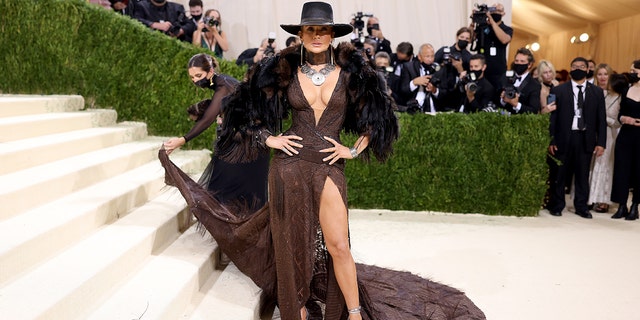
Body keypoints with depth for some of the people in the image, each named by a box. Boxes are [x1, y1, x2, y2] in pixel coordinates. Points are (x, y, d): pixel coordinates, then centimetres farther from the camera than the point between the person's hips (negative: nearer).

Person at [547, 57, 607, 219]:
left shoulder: (597, 92, 9)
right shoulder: (559, 90, 4)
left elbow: (601, 119, 7)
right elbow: (552, 117, 1)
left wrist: (601, 142, 0)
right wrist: (550, 141, -6)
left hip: (586, 139, 1)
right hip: (564, 138, -1)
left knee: (583, 175, 6)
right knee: (560, 174, 5)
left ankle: (581, 207, 17)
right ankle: (556, 206, 16)